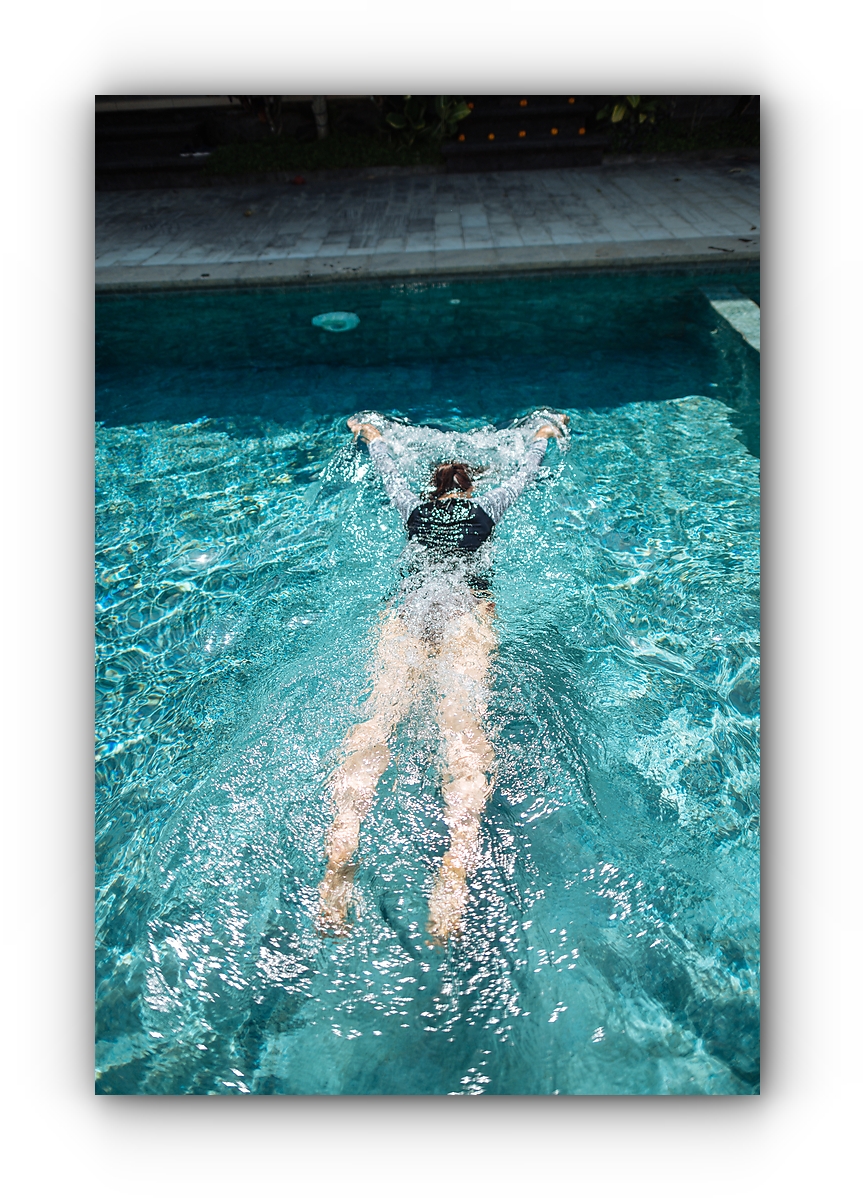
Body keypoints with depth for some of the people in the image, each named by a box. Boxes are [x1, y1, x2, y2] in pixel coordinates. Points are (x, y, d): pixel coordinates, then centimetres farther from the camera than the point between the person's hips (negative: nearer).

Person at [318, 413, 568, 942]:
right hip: (467, 606, -1)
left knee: (382, 713, -19)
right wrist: (544, 432, 69)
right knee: (464, 717, -23)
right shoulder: (485, 507, 30)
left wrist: (371, 432, 73)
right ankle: (458, 861, -44)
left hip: (409, 608, 2)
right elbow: (526, 473, 48)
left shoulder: (414, 508, 32)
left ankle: (342, 846, -40)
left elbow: (388, 470, 51)